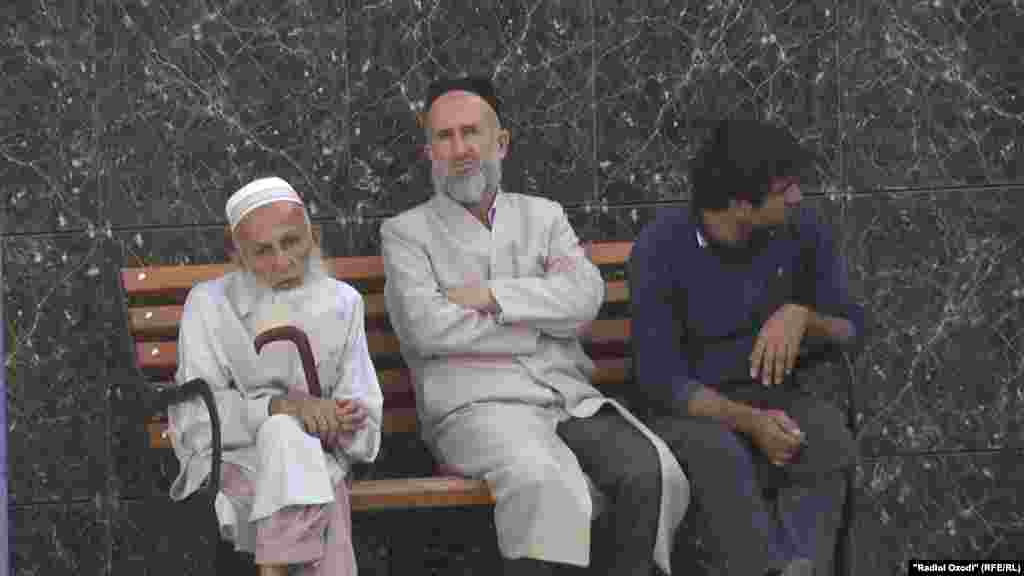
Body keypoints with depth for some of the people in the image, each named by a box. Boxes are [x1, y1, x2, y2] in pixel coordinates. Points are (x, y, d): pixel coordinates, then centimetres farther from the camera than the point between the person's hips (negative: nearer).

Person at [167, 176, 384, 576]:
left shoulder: (341, 304, 11)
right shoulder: (210, 304, 3)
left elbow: (365, 431, 8)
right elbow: (196, 414, -9)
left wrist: (346, 424, -17)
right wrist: (277, 406, -24)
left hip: (317, 465, 2)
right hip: (231, 463, -2)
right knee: (286, 433, -35)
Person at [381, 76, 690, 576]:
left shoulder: (543, 216, 20)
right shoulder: (406, 232, 10)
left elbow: (584, 296, 2)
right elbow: (426, 328, -8)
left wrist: (492, 296, -7)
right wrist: (537, 322, -1)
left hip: (572, 399, 4)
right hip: (479, 407, -4)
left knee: (653, 473, -24)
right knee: (545, 482, -35)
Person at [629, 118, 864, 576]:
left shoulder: (802, 232, -4)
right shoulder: (661, 250, -16)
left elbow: (850, 326, 5)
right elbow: (661, 379, -16)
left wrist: (800, 315, -19)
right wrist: (748, 421, -31)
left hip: (770, 396, 3)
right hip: (689, 406, -3)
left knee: (832, 441, -31)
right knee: (718, 452, -39)